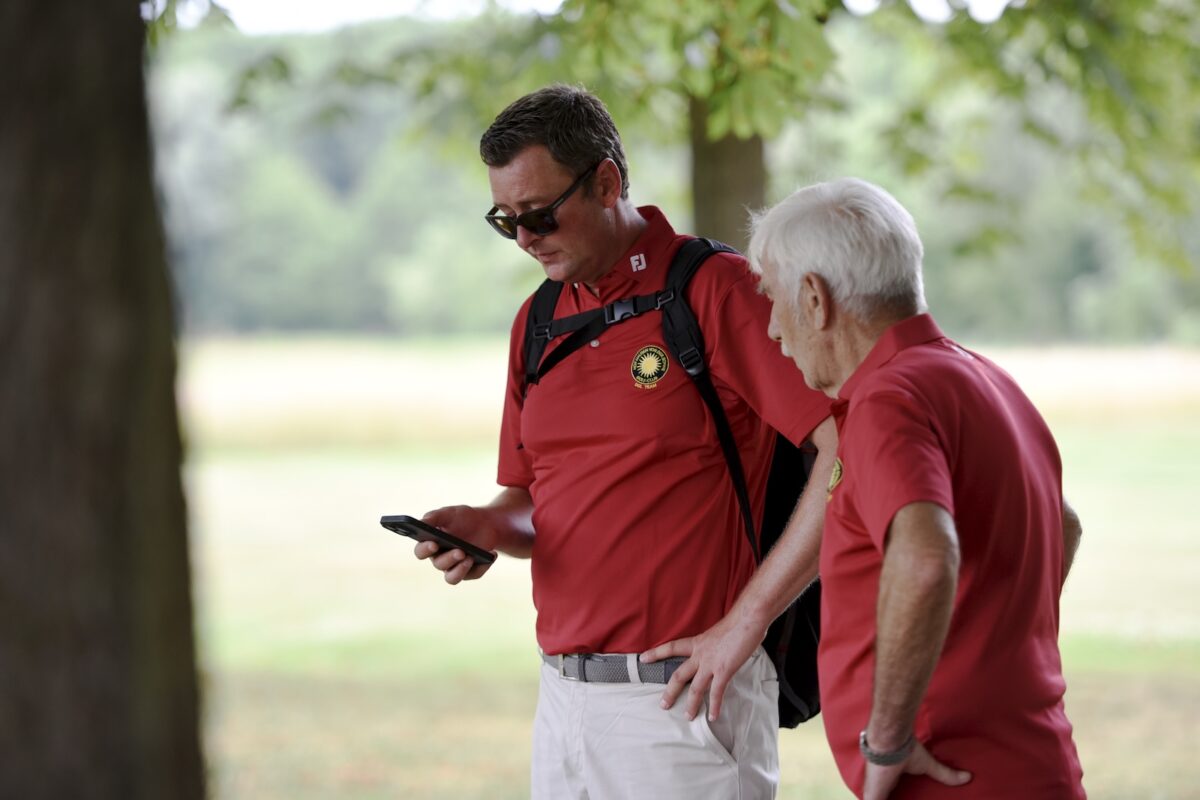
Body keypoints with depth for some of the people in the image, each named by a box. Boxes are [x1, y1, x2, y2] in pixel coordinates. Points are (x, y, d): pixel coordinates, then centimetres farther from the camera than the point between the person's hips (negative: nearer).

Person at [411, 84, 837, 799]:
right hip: (562, 694, 7)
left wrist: (750, 619, -16)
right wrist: (486, 528, -2)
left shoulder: (715, 289, -9)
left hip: (685, 698, -6)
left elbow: (850, 447, -17)